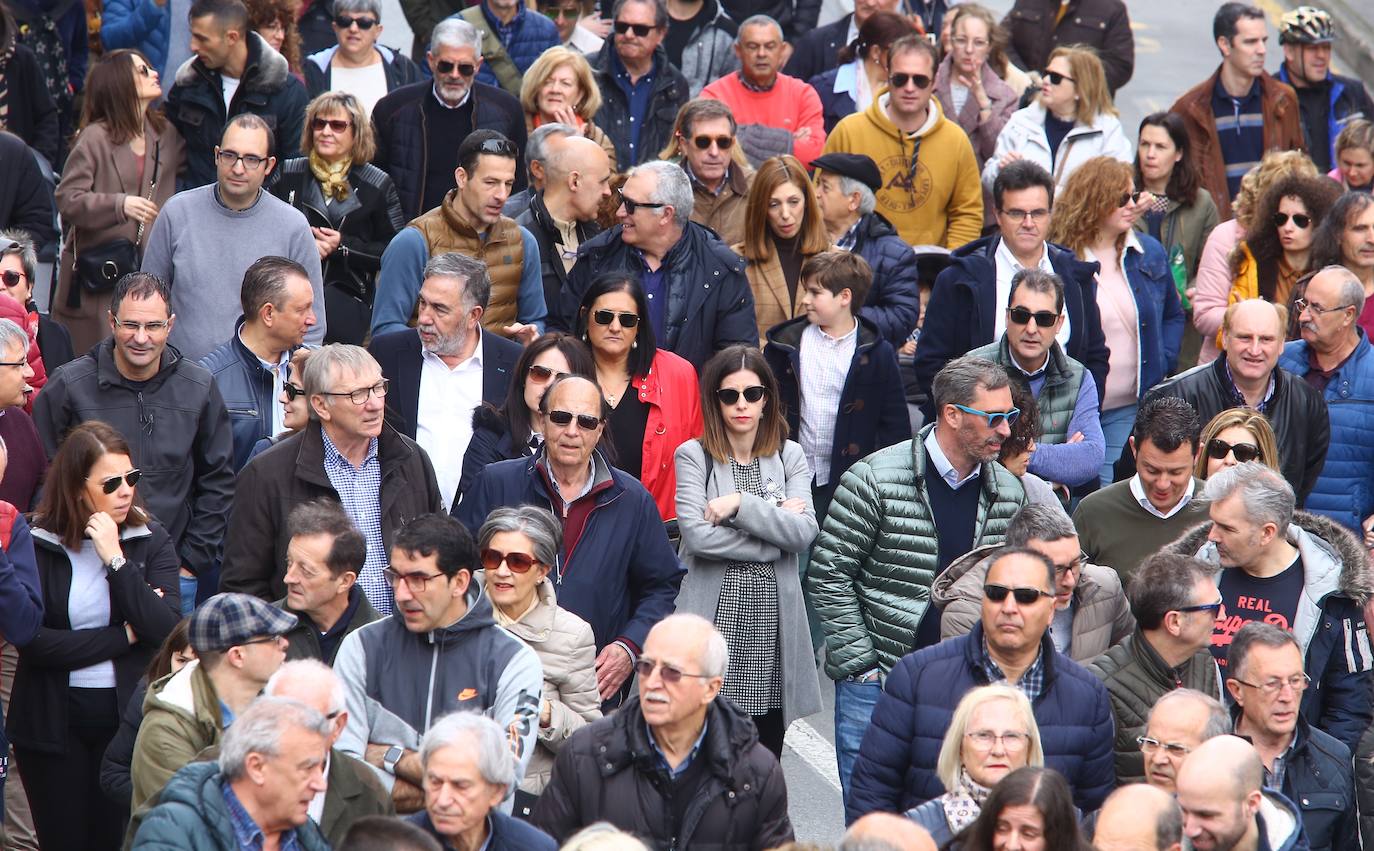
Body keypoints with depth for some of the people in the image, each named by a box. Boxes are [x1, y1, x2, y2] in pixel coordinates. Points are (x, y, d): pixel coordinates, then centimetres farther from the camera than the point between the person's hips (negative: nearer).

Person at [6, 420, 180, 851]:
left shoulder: (152, 541, 1)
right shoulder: (35, 544, -6)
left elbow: (166, 630, -12)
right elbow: (31, 641, -15)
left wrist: (115, 559, -16)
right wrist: (124, 636, -12)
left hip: (128, 716, 1)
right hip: (54, 721, -1)